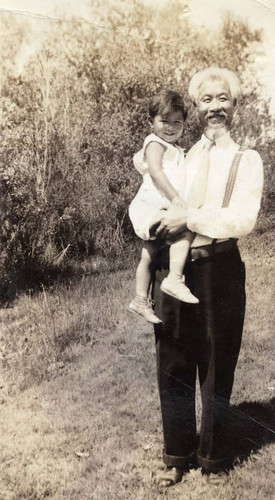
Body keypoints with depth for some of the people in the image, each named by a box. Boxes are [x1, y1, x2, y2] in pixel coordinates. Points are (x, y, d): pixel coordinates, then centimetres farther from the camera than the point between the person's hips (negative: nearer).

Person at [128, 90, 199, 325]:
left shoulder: (174, 149, 22)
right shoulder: (156, 143, -9)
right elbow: (155, 171, -25)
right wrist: (175, 197, -33)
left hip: (163, 209, 10)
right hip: (152, 207, -10)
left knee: (149, 255, 16)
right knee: (187, 226, -29)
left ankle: (141, 299, 26)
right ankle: (174, 279, -33)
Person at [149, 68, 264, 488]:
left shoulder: (246, 160, 3)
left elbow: (243, 218, -11)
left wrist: (190, 218, -17)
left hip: (218, 272, -3)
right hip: (172, 269, 3)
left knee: (216, 370, 7)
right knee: (173, 369, 8)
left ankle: (214, 463, 24)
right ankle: (177, 459, 24)